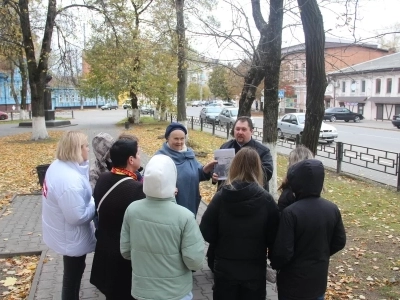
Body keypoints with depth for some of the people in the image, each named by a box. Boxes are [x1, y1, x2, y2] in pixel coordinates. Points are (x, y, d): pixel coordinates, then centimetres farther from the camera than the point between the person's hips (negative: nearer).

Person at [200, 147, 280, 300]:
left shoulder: (221, 196, -14)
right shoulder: (266, 200, -14)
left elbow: (206, 233, -8)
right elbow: (273, 238, -7)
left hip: (224, 269, 0)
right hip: (254, 271, 0)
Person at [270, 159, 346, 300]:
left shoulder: (290, 212, -26)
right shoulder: (332, 209, -6)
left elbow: (283, 251, -22)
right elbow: (339, 242, 5)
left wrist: (275, 264, -2)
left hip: (294, 283, -5)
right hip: (319, 280, 6)